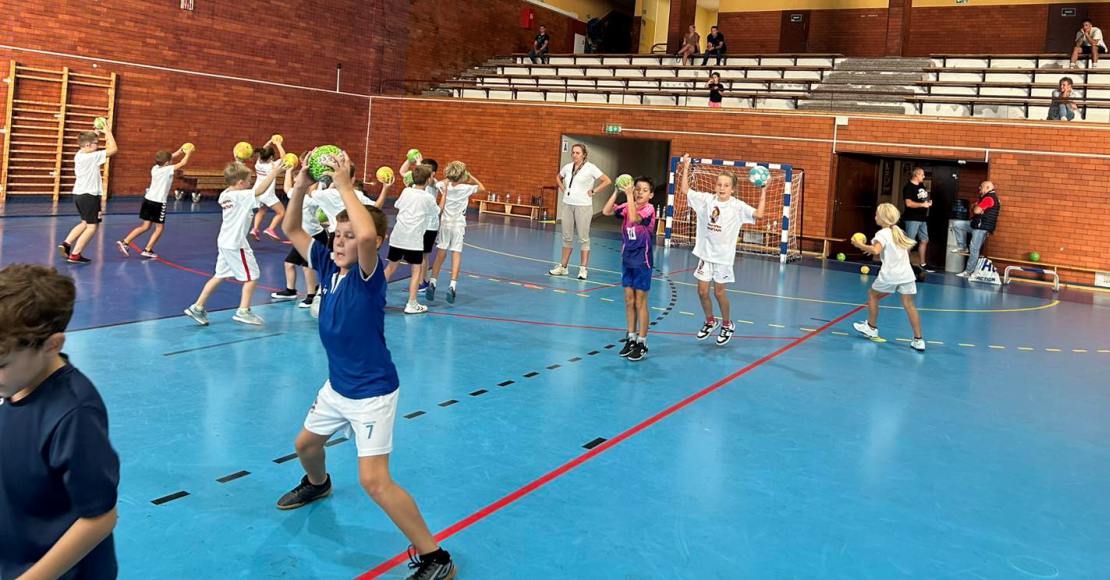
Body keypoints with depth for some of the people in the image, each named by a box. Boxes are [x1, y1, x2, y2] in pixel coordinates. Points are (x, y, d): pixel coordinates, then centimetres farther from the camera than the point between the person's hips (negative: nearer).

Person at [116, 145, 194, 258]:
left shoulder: (155, 168, 9)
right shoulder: (168, 169, -10)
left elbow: (165, 160, 28)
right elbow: (183, 163, -4)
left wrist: (178, 152, 31)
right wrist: (188, 154, 13)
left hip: (148, 199, 7)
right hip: (158, 202, -7)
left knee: (145, 226, 14)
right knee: (159, 228, 7)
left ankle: (124, 242, 7)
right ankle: (147, 250, 2)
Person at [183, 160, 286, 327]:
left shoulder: (224, 195, 7)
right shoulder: (241, 196, -16)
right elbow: (260, 190, -26)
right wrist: (275, 172, -24)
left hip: (224, 242, 9)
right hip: (236, 244, -9)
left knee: (219, 276, 16)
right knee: (251, 277, 3)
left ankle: (197, 308, 16)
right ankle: (243, 312, 4)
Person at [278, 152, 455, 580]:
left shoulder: (368, 274, -22)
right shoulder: (329, 267, -2)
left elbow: (368, 234, -43)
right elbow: (292, 230, 5)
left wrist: (344, 186, -34)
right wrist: (301, 186, -9)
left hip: (372, 393, -8)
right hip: (337, 387, 8)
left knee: (374, 480, -15)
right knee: (306, 444, 29)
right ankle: (317, 484, 65)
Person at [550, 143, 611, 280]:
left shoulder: (590, 168, -7)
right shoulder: (567, 167, 8)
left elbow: (607, 181, -9)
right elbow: (558, 177, 28)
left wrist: (593, 191, -9)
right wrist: (562, 188, 13)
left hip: (583, 206, -5)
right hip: (567, 204, 5)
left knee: (583, 238, -1)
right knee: (567, 237, 11)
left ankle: (584, 269, 3)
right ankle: (563, 266, 19)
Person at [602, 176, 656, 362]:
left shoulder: (649, 209, -13)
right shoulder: (627, 207, 3)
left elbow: (634, 218, -32)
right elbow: (606, 211, -8)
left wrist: (628, 195, -28)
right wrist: (616, 192, -13)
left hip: (642, 261, -6)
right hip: (627, 259, 6)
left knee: (640, 302, 0)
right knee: (629, 301, 11)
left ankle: (642, 343, 8)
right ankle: (631, 338, 22)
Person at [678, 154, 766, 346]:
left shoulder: (737, 206, -11)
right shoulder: (707, 200, -2)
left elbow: (758, 215, -22)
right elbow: (684, 190, 0)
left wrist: (763, 192, -23)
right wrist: (686, 168, -4)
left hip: (723, 255, -3)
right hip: (705, 253, 3)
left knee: (719, 292, 4)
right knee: (702, 291, 5)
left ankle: (727, 325, 26)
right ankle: (710, 321, 29)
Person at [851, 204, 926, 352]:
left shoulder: (882, 234, -7)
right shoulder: (899, 232, 15)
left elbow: (876, 250, -26)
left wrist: (860, 245, -14)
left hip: (889, 275, -6)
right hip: (906, 274, 6)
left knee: (872, 294, 18)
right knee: (909, 305, 3)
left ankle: (871, 328, 27)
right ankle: (918, 340, -5)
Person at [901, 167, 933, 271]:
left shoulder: (922, 186, 13)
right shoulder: (908, 187, -13)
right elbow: (908, 203, -21)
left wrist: (929, 202, 7)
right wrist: (922, 204, -22)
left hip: (922, 218, 9)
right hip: (912, 219, -9)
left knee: (924, 240, 14)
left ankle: (922, 263, 24)